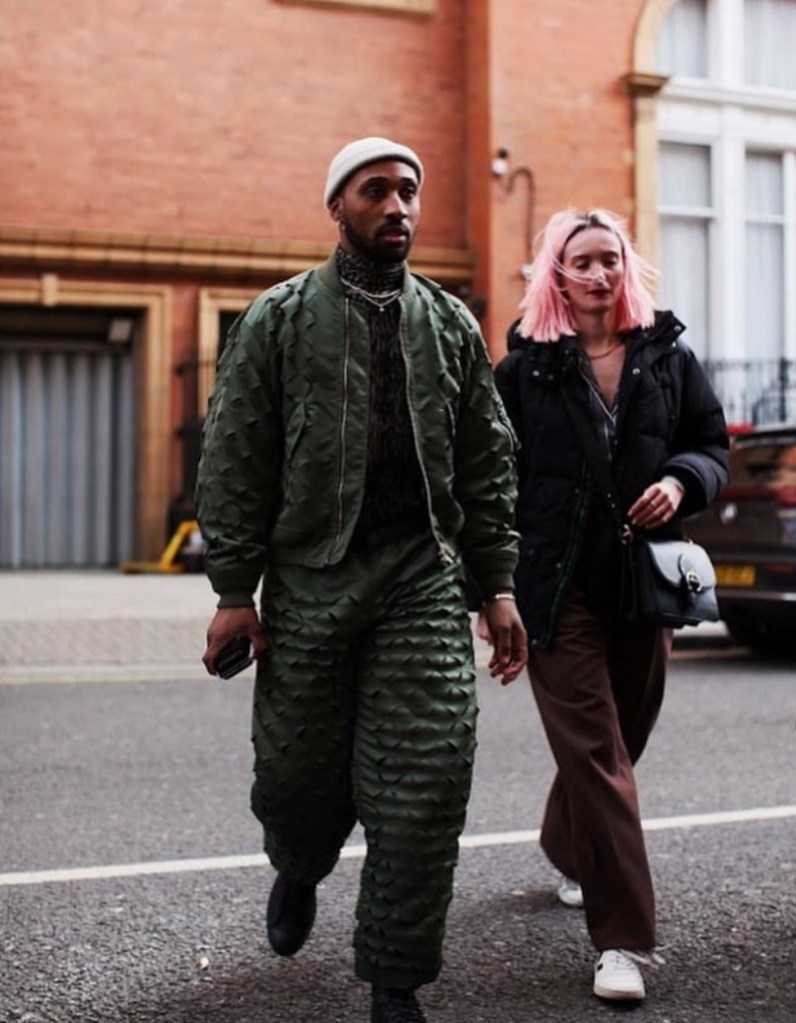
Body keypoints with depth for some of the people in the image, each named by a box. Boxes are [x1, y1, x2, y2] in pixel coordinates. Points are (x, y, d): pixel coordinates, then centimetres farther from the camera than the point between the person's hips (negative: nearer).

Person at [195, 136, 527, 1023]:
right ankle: (298, 875, 45)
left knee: (424, 787, -4)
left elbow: (486, 467, 13)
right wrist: (233, 590, -6)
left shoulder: (451, 324, 12)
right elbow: (234, 462, -1)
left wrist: (498, 587, 7)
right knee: (298, 775, 9)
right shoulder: (279, 318, 3)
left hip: (424, 583, 2)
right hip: (309, 582, -1)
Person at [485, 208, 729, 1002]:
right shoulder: (523, 369, 0)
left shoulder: (668, 356, 9)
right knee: (597, 753, -8)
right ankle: (622, 940, -5)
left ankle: (568, 852, 45)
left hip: (644, 580, 4)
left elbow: (713, 445, 14)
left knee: (619, 740, 16)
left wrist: (682, 482, -9)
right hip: (559, 586, -4)